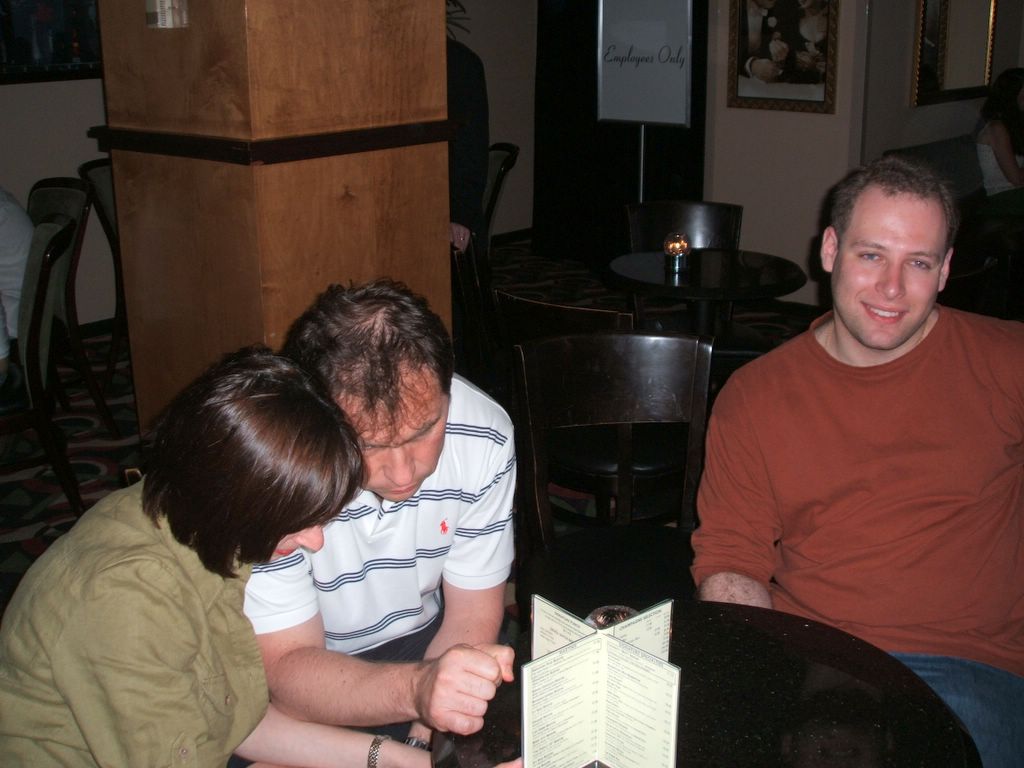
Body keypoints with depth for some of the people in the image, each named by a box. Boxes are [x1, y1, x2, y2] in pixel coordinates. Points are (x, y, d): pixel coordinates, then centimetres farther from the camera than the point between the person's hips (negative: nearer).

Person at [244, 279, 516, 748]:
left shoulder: (484, 436, -17)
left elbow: (472, 612, -7)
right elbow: (287, 668, -25)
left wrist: (423, 740, -20)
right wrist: (415, 689, -43)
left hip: (422, 638, 3)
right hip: (305, 669, -3)